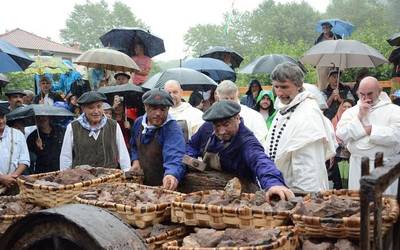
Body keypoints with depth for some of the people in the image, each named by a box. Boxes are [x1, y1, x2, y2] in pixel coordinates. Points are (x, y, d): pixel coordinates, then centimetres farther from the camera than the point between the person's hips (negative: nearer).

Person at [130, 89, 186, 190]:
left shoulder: (173, 129, -23)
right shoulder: (138, 123, -1)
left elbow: (174, 157, -40)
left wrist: (172, 175, -59)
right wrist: (135, 160, 2)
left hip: (164, 186, -5)